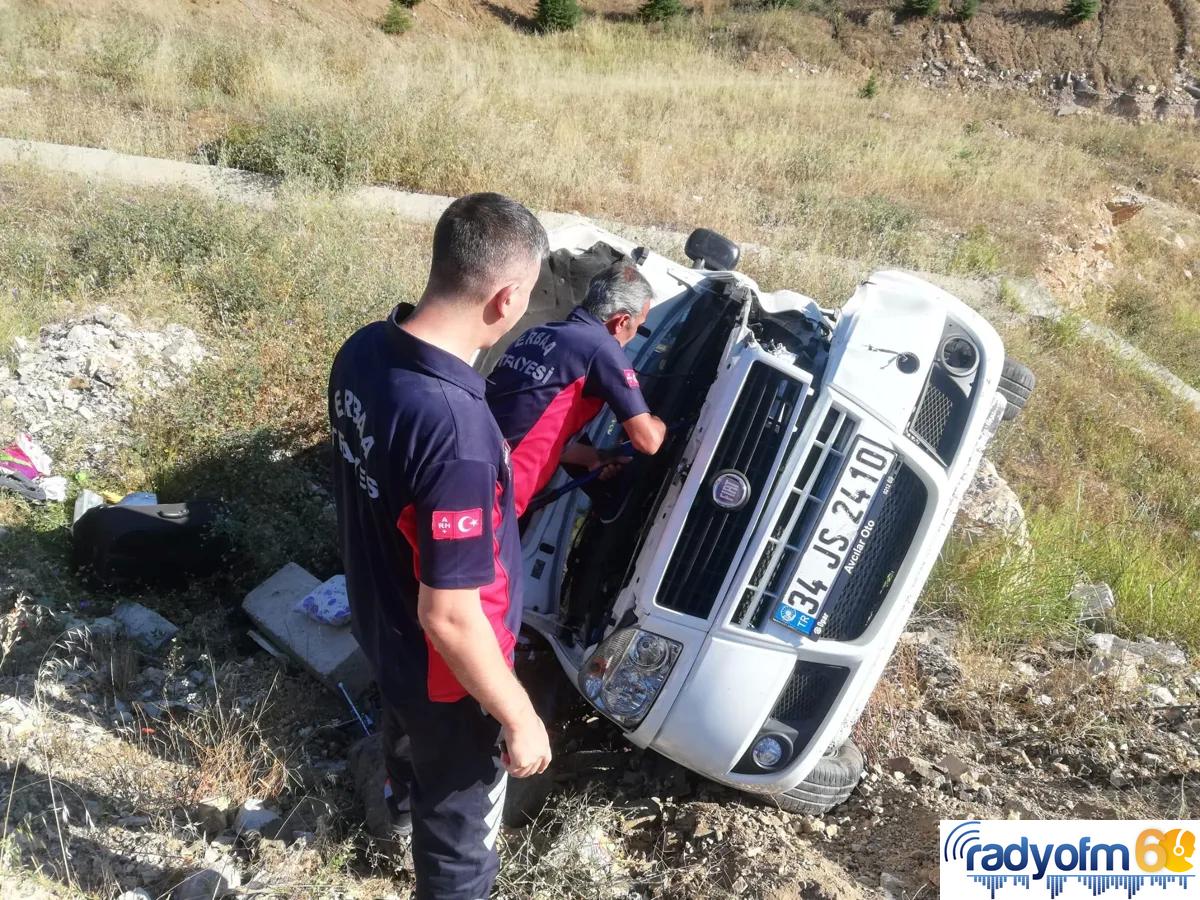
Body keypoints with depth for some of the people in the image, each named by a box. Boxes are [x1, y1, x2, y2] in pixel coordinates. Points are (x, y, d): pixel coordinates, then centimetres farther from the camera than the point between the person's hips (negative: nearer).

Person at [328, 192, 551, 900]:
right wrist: (519, 718, -18)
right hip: (444, 671, -9)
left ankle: (406, 792, 71)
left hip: (380, 622, 9)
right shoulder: (457, 431, -40)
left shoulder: (362, 350, -13)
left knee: (407, 725, 40)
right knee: (461, 825, 20)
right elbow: (449, 617, -32)